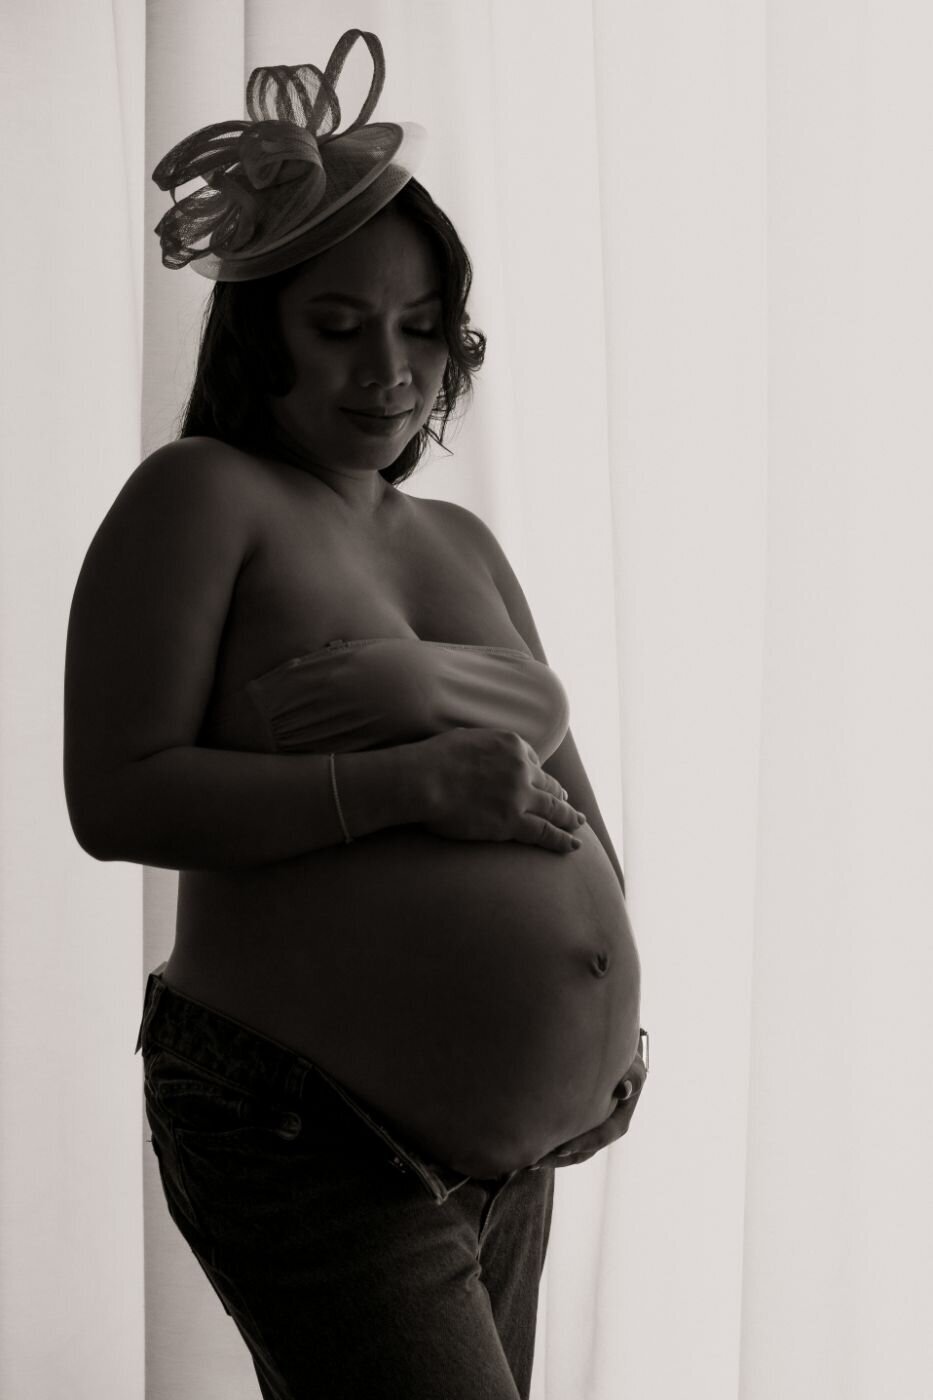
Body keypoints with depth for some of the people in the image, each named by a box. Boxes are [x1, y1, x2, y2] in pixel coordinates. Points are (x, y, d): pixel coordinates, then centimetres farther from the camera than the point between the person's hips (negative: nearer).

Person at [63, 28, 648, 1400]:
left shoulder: (463, 542, 14)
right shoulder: (200, 496, -7)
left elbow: (567, 794, 22)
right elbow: (115, 797, -16)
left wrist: (608, 1017, 7)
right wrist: (411, 784, -20)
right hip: (312, 1145, -7)